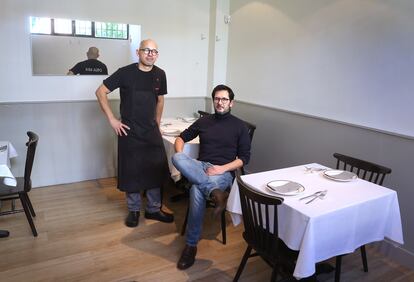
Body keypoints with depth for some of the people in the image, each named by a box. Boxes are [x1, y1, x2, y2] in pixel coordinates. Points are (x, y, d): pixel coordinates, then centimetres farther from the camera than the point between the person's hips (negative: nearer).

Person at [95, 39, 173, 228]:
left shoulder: (159, 74, 3)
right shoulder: (125, 72, -9)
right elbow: (100, 92, -4)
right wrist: (112, 119, -9)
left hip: (151, 131, 4)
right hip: (129, 131, -3)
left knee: (157, 169, 6)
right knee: (131, 171, 5)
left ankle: (153, 209, 23)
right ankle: (134, 210, 24)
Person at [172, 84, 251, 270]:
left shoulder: (240, 126, 7)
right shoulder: (203, 121, 16)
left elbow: (244, 158, 2)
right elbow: (181, 138, 21)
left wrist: (223, 168, -14)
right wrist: (180, 155, -1)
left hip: (224, 172, -3)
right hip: (200, 167, 4)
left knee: (197, 190, -35)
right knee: (177, 158, -29)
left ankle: (191, 245, -19)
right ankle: (216, 192, -39)